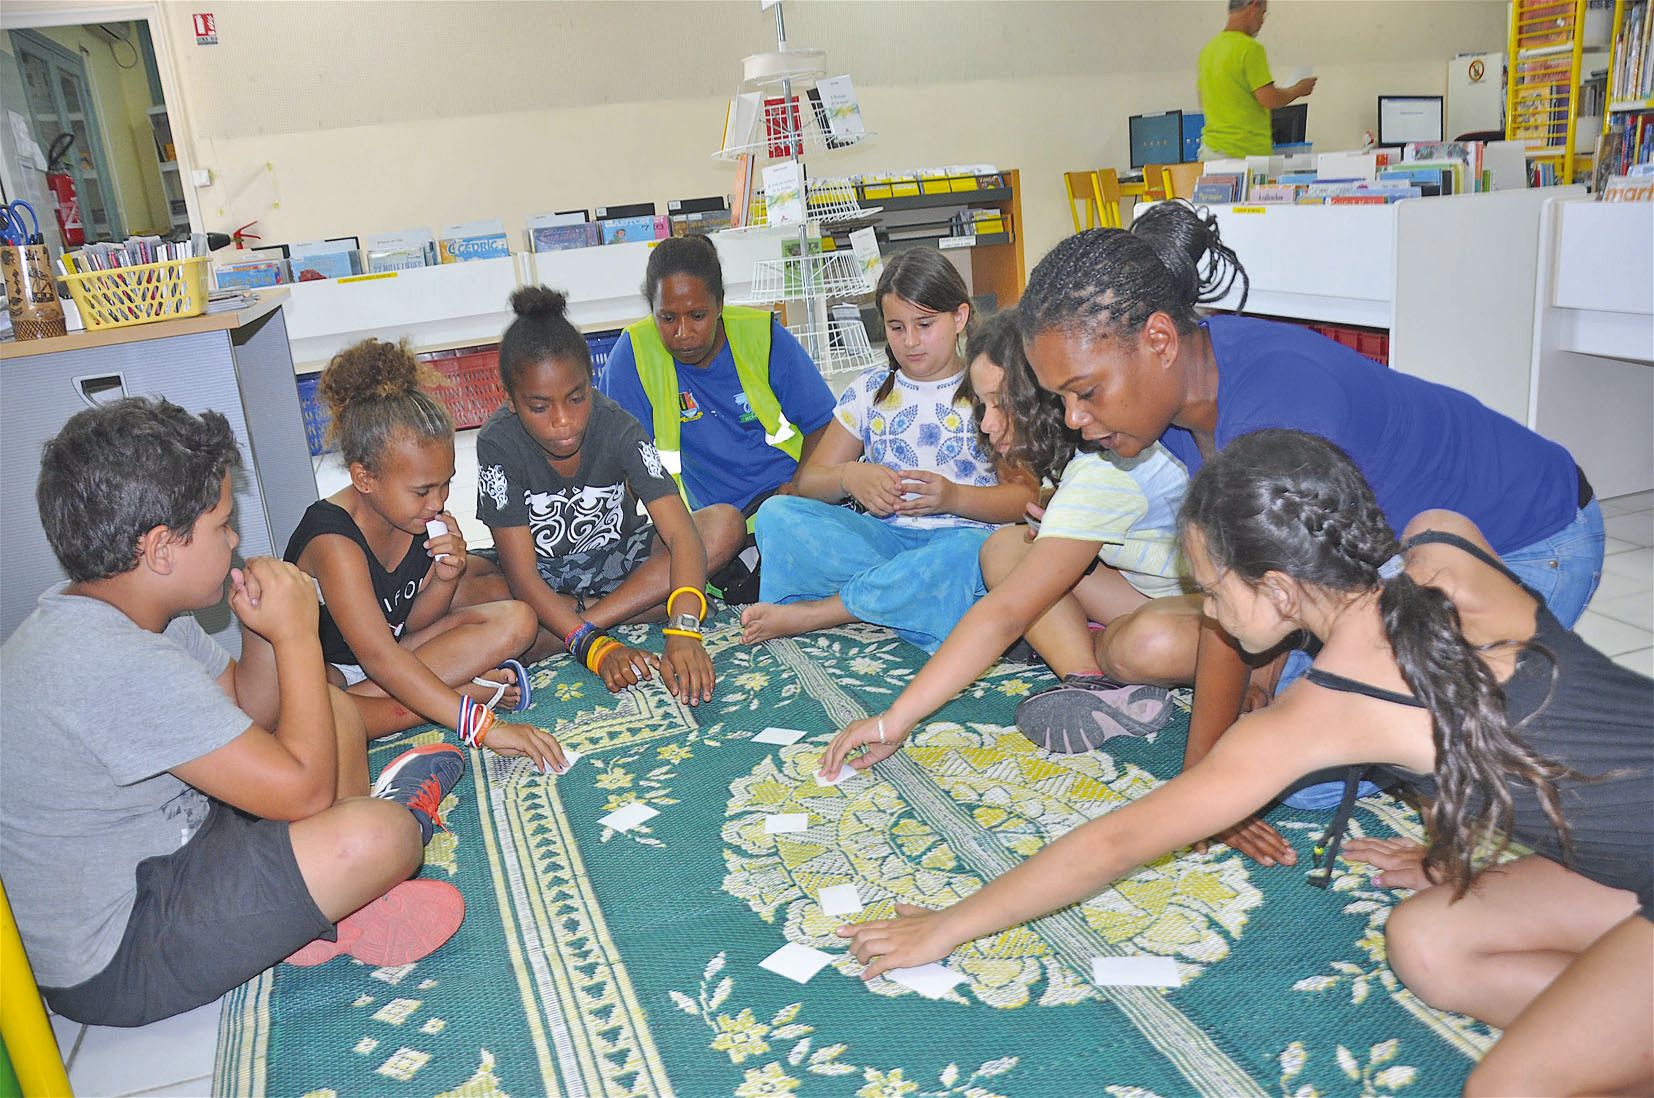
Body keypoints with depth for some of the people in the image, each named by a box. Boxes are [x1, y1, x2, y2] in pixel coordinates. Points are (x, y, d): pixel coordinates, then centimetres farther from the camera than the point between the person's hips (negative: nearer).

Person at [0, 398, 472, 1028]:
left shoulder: (101, 611, 0)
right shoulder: (113, 665, -31)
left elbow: (249, 709, 12)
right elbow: (303, 789, -27)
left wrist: (262, 629, -9)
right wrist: (296, 633, -17)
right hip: (113, 964, -10)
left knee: (335, 712, 11)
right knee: (374, 835, -29)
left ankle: (323, 920, 1)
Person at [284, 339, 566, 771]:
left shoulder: (410, 516, -7)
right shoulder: (333, 539, -30)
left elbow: (412, 623, 1)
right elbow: (379, 656, -38)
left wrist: (445, 578, -22)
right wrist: (483, 726, -45)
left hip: (393, 647, 7)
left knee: (515, 621, -6)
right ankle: (466, 690, -24)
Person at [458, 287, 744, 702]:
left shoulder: (616, 427, -22)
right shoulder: (498, 443, -24)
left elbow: (681, 533, -31)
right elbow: (522, 575, -26)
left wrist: (683, 631, -48)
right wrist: (596, 648, -40)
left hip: (615, 558, 2)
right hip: (540, 577, -1)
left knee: (726, 524, -24)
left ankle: (554, 639, -25)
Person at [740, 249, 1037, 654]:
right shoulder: (869, 390, 14)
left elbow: (1026, 497, -1)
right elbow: (809, 481, 10)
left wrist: (954, 497, -20)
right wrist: (848, 476, -14)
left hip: (959, 535, -2)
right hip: (882, 536, 3)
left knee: (970, 550, -40)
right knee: (777, 513, -20)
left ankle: (812, 612, -24)